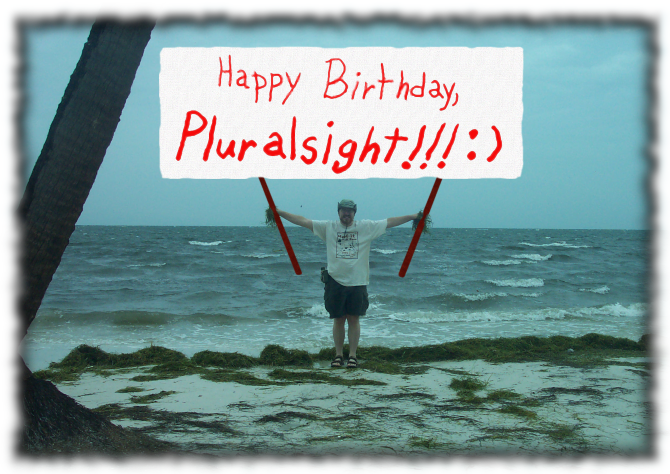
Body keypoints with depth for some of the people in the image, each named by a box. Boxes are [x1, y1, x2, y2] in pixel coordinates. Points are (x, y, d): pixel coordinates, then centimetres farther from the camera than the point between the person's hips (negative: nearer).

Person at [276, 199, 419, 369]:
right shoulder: (328, 227, 4)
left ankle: (352, 356, 12)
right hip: (336, 281, 0)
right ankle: (338, 355, 17)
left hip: (358, 282, 0)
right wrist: (279, 213, -2)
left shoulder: (366, 227, 4)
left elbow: (389, 222, 5)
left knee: (354, 319, 4)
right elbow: (303, 221, 3)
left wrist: (413, 216, 1)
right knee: (338, 320, 7)